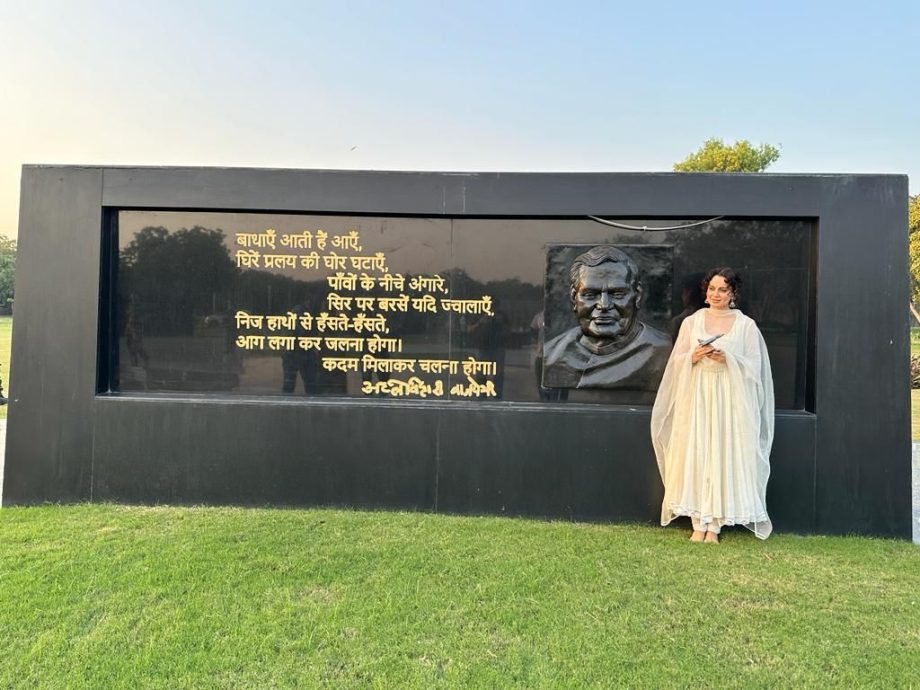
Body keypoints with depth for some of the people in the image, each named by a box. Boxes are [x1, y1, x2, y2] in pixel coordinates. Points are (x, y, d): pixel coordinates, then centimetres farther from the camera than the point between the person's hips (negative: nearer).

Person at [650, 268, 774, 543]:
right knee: (695, 456, -1)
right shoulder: (691, 322, 9)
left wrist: (727, 359, -15)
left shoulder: (746, 325, 5)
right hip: (696, 397, 1)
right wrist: (693, 357, -12)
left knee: (723, 456, -2)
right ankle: (698, 525, 7)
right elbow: (676, 362, 8)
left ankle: (714, 526, 6)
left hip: (730, 399, -1)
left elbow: (754, 367, 1)